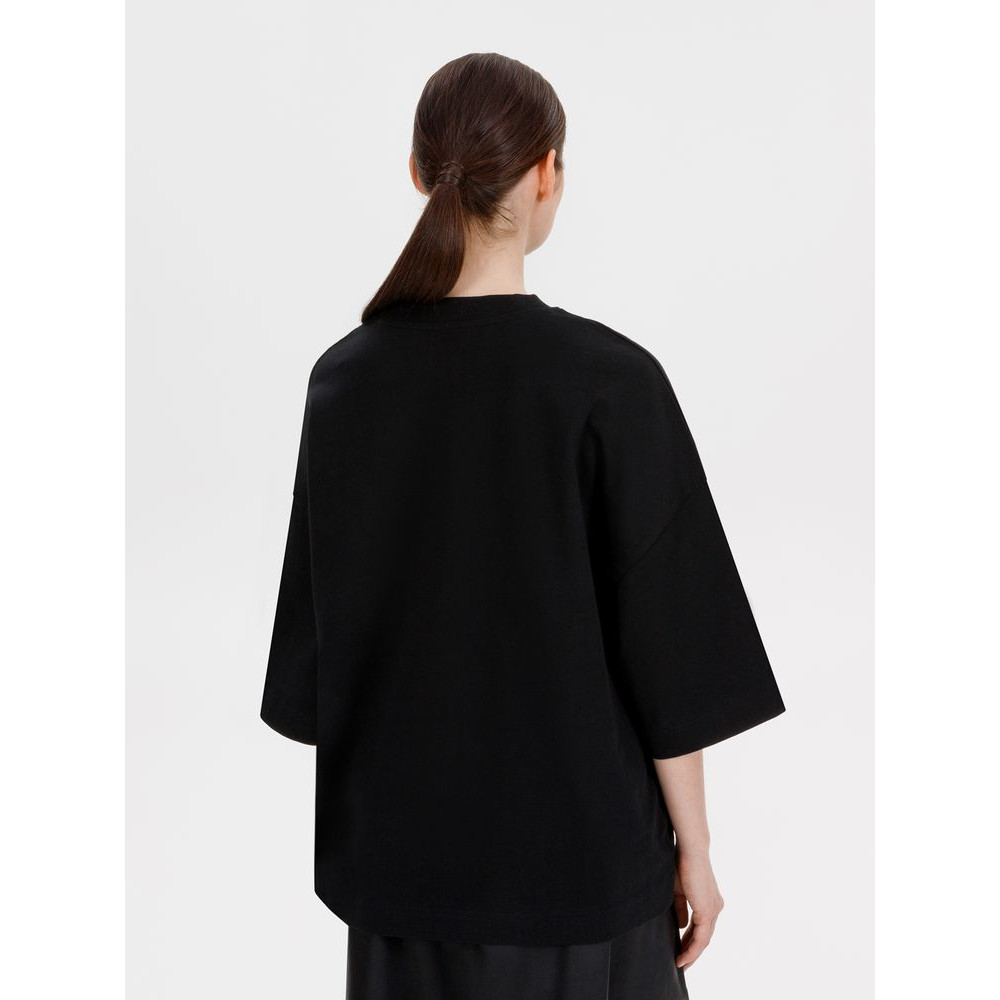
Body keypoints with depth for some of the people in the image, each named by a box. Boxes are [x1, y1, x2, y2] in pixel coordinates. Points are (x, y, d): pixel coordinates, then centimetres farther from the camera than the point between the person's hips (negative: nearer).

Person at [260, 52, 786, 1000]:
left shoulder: (345, 377, -6)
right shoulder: (609, 379, -18)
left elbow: (316, 624, 2)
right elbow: (667, 645, -14)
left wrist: (354, 811, 15)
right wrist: (693, 846, -2)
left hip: (400, 842, 4)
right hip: (575, 845, -3)